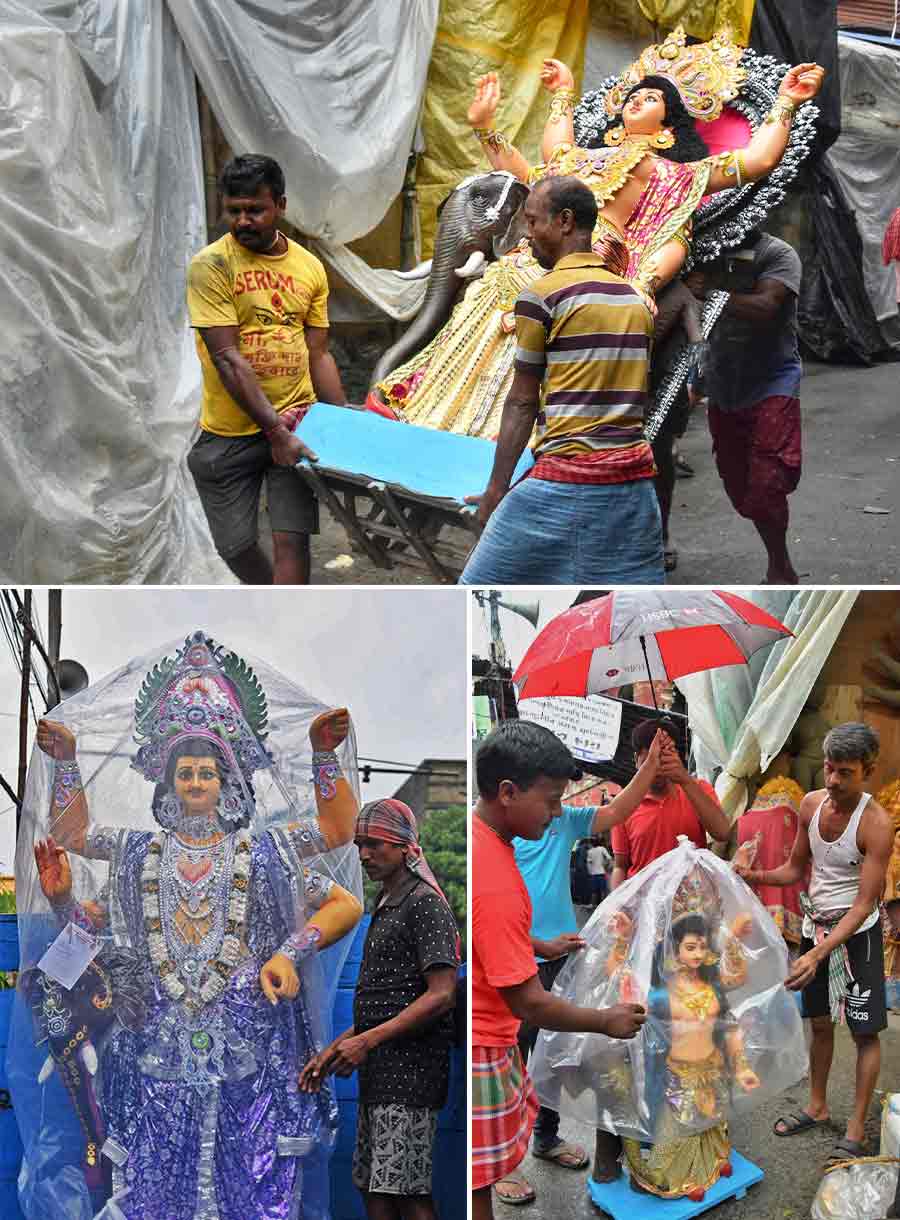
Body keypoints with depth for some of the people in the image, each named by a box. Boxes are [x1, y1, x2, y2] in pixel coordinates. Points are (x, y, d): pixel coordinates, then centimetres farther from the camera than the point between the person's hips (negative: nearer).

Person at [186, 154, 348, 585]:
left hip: (297, 423, 2)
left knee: (292, 538, -6)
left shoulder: (310, 268, 4)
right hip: (229, 432, -2)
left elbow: (318, 354, 9)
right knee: (235, 545, 9)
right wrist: (273, 428, -21)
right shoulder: (210, 265, -10)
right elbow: (226, 357, -16)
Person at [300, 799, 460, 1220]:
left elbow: (441, 995, -17)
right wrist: (333, 1050, 18)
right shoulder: (385, 907, 21)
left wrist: (368, 1040, -18)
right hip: (378, 1074, 10)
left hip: (410, 1070, -10)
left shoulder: (425, 903, -9)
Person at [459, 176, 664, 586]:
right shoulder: (634, 298, 14)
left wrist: (496, 487, 2)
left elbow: (522, 402, -4)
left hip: (566, 479, -6)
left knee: (484, 589, 6)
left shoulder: (543, 295, -5)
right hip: (634, 476, 7)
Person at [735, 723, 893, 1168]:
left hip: (857, 932, -6)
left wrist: (819, 953, -31)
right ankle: (817, 1106, 33)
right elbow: (796, 869, 6)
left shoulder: (875, 824, -24)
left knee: (864, 1030, 0)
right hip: (815, 926, 6)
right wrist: (758, 876, -14)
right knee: (820, 1021, 17)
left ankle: (856, 1129, 9)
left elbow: (864, 905, -24)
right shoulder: (811, 803, -6)